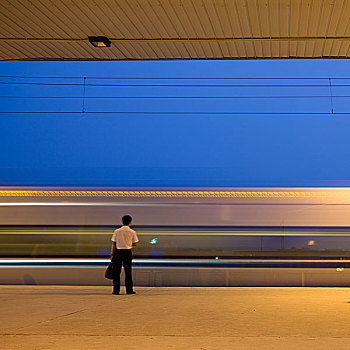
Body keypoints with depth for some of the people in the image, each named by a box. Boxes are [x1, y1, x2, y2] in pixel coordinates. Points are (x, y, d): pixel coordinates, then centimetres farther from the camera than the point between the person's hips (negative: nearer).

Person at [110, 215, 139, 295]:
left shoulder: (117, 231, 0)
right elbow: (135, 244, 3)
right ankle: (129, 290, 7)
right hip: (127, 252, -1)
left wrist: (112, 254, 6)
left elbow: (113, 244, 1)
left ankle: (116, 290, 7)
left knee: (117, 271, 6)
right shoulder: (132, 232, -2)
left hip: (118, 252, 1)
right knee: (128, 271, 6)